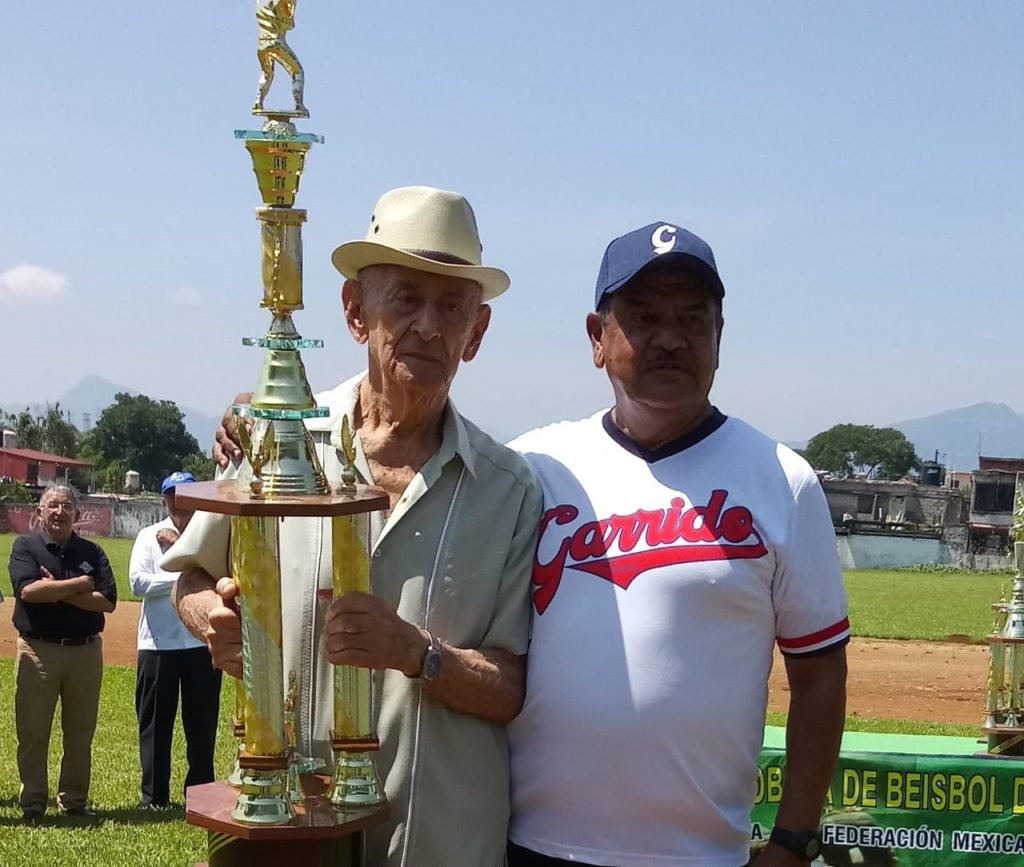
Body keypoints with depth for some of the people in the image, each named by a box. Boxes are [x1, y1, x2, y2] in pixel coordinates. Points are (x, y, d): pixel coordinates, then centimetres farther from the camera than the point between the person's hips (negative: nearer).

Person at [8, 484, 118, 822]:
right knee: (32, 733, 1)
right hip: (38, 651, -2)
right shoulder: (25, 546, 2)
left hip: (86, 651, 3)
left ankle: (74, 801, 18)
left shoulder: (92, 552, 8)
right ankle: (32, 804, 11)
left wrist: (56, 591, -12)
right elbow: (28, 590, -16)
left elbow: (108, 601, -5)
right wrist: (80, 584, -10)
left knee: (81, 734, 8)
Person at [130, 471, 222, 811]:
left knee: (202, 722, 6)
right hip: (158, 643, 0)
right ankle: (154, 796, 11)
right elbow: (138, 582, -5)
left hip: (202, 641, 0)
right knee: (155, 722, 4)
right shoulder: (149, 536, 8)